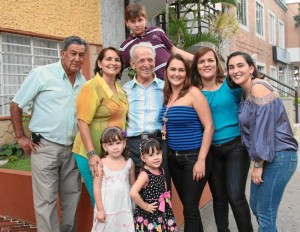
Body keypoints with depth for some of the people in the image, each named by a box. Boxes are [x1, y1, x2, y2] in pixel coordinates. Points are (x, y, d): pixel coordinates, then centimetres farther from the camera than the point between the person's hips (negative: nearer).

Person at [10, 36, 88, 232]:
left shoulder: (83, 81, 6)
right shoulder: (42, 74, -8)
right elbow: (16, 105, -3)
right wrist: (21, 137, -4)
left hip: (72, 149, 5)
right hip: (45, 147, -5)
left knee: (72, 196, 14)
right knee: (46, 200, 0)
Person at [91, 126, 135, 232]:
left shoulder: (129, 163, -1)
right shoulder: (101, 164, -9)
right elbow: (97, 188, -7)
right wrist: (100, 209, -7)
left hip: (124, 208, 2)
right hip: (106, 208, -2)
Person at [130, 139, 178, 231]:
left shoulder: (161, 170, 1)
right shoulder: (144, 174, -21)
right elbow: (133, 193, -33)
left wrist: (166, 199, 7)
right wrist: (145, 206, -22)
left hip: (163, 212, 7)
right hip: (148, 215, -7)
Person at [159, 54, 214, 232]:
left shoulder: (193, 93, -12)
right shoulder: (167, 96, 7)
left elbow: (209, 127, -15)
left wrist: (201, 160, -17)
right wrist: (165, 131, 0)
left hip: (194, 158, -6)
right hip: (174, 158, 6)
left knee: (190, 208, 1)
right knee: (188, 206, 16)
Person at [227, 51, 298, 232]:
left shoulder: (258, 87, -15)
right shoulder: (248, 92, 14)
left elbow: (264, 127, -20)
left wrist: (258, 164, -17)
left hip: (277, 157, -10)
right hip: (268, 157, 10)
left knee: (265, 213, -2)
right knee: (256, 207, 18)